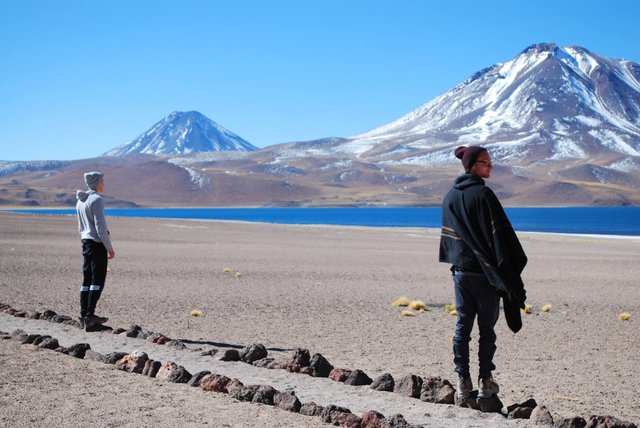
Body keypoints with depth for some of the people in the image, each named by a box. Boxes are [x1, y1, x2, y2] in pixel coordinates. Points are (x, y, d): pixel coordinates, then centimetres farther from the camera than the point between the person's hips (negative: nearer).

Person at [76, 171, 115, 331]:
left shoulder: (81, 201, 14)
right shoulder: (96, 200, -13)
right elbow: (100, 227, -18)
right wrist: (110, 248, -12)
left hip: (86, 242, 9)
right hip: (98, 243, -9)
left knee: (87, 281, 9)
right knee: (97, 282, -6)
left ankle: (84, 317, 11)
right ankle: (89, 317, -11)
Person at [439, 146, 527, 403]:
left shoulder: (450, 196, 6)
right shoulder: (483, 194, -15)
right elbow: (497, 235, -17)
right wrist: (507, 273, -13)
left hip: (460, 270, 5)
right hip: (484, 272, -5)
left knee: (462, 326, 8)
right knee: (486, 328, 5)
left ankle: (463, 382, 8)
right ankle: (485, 382, 11)